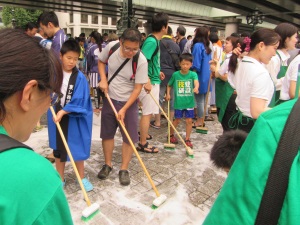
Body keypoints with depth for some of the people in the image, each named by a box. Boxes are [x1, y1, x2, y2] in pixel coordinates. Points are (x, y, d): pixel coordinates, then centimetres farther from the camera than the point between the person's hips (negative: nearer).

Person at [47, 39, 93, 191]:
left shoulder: (80, 78, -14)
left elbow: (79, 102, -17)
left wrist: (63, 112, -23)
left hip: (74, 119, -3)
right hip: (56, 117, 3)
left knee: (77, 149, 10)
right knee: (58, 148, 15)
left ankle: (82, 178, 30)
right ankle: (60, 179, 33)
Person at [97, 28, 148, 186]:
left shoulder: (141, 61, -24)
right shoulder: (111, 46, -14)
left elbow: (138, 88, -19)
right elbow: (101, 61, 7)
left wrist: (124, 109, -21)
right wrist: (103, 79, -8)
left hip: (129, 102, -3)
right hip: (110, 98, 3)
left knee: (129, 137, 1)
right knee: (107, 133, 11)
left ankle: (124, 169, 18)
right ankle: (107, 164, 30)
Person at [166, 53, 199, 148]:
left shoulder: (193, 74, -4)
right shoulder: (175, 74, -2)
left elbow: (196, 81, -25)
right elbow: (169, 85, 11)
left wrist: (196, 88, -46)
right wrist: (168, 94, -2)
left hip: (189, 102, 1)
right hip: (178, 102, -1)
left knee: (189, 120, 5)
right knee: (177, 120, 9)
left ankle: (187, 139, 20)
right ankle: (171, 135, 32)